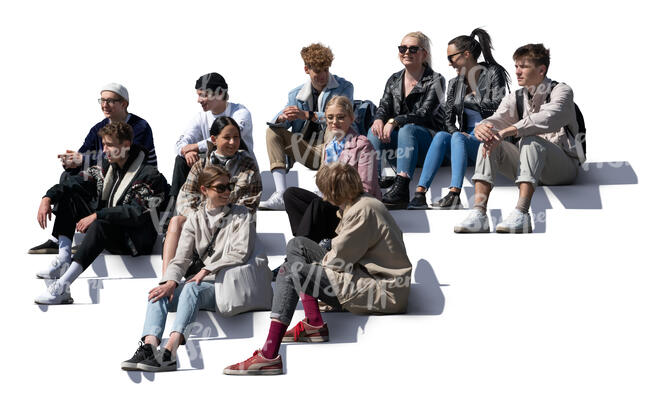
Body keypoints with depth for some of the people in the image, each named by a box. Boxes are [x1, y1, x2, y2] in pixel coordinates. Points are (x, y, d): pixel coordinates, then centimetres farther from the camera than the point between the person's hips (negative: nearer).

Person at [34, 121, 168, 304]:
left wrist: (97, 215, -31)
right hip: (105, 230, 8)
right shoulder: (107, 168, 8)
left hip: (135, 241, -8)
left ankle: (63, 284, -45)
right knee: (67, 195, 1)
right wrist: (48, 198, -13)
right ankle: (64, 259, -15)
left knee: (101, 224, -39)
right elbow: (75, 181, 5)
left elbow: (137, 212, -27)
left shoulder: (150, 176, -15)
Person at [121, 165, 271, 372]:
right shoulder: (195, 220, 17)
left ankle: (170, 349, -52)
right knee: (160, 293, -20)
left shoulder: (242, 216, 7)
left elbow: (240, 254, -5)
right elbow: (181, 258, 6)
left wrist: (207, 270, -13)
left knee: (191, 289, -34)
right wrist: (171, 282, -15)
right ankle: (149, 346, -43)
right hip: (204, 284, 5)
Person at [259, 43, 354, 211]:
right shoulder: (297, 94, 15)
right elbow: (276, 121, 3)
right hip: (307, 151, 5)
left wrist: (307, 115, -23)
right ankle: (280, 195, -27)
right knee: (273, 131, -11)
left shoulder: (344, 87, 3)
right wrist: (283, 118, -24)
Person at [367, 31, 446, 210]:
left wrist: (395, 121, -28)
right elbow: (384, 106, 4)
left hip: (426, 137, -5)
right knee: (374, 132, -24)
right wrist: (379, 119, -22)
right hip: (398, 136, 5)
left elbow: (424, 114, -15)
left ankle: (401, 188, -52)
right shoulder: (394, 80, 14)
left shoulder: (435, 80, -2)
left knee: (407, 129, -37)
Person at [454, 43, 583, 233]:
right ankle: (479, 213, -34)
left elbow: (548, 119, -24)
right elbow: (497, 120, -1)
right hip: (528, 166, 5)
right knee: (489, 142, -17)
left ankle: (521, 214, -50)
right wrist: (481, 127, -28)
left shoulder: (561, 91, -3)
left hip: (563, 165, -5)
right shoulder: (515, 98, 16)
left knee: (530, 140, -34)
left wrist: (506, 132, -35)